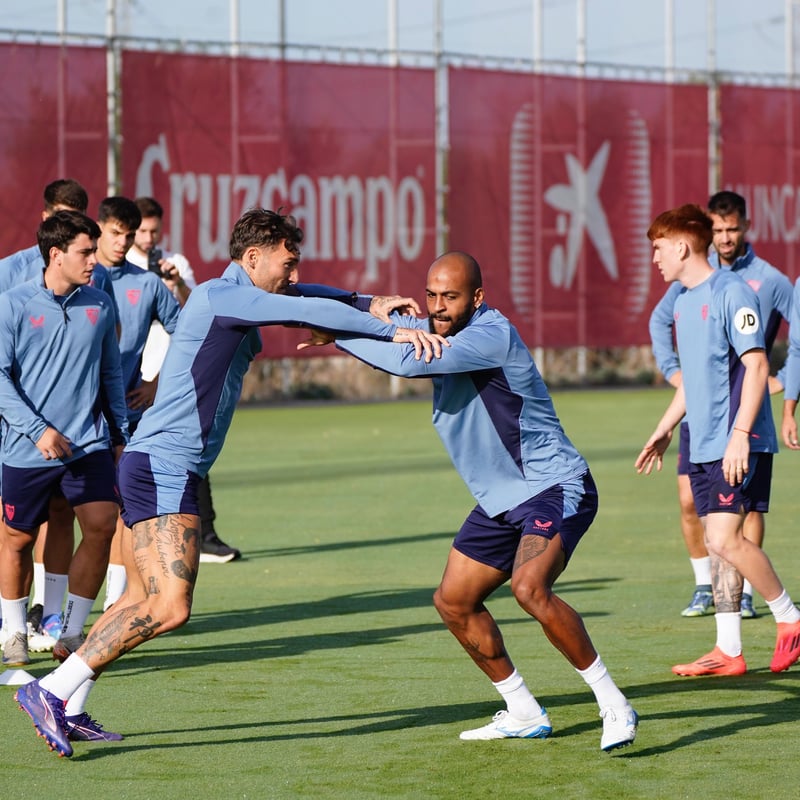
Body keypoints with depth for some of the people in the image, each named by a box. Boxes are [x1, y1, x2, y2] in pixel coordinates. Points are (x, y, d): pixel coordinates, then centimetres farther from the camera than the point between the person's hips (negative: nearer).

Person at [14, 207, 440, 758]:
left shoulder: (236, 304, 18)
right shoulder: (222, 295, -12)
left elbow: (306, 301, 33)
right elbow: (310, 311, -18)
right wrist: (392, 332, -13)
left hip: (154, 467, 11)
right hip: (163, 469, -11)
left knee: (142, 602, 15)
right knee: (170, 607, -17)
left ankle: (66, 710, 19)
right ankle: (51, 690, -15)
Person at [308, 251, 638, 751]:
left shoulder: (491, 335, -22)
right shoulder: (441, 334, 6)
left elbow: (409, 361, -31)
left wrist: (337, 334, -20)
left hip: (556, 488, -10)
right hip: (502, 500, 10)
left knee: (530, 587, -31)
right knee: (453, 601, 10)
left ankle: (614, 706, -20)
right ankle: (525, 714, 22)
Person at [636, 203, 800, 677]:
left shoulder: (730, 292, -12)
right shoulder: (684, 301, 15)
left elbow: (757, 366, -17)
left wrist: (740, 434, -24)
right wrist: (666, 428, 27)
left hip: (739, 446, -9)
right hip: (704, 446, 9)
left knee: (726, 540, -15)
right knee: (718, 543, 6)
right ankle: (729, 651, 8)